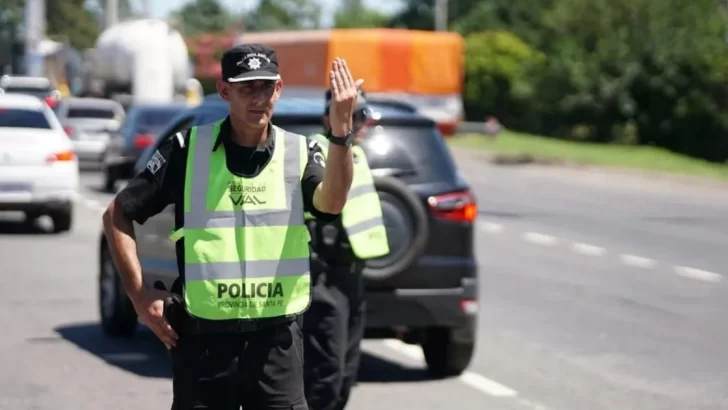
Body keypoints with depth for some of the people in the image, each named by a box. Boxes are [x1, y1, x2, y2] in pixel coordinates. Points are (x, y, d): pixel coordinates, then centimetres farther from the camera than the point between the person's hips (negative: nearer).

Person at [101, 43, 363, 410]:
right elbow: (117, 215, 4)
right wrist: (139, 294, -3)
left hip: (277, 338, 1)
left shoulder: (299, 153, 2)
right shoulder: (187, 150, -1)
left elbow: (331, 202, -20)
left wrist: (340, 129, -34)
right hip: (203, 338, -1)